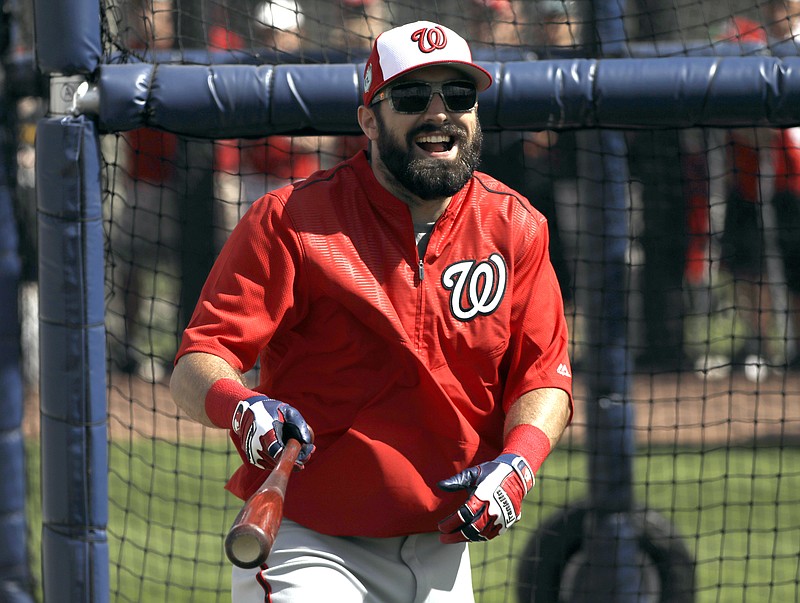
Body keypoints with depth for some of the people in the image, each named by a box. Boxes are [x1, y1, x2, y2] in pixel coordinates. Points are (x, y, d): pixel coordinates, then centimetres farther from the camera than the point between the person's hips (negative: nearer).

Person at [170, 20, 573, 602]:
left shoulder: (515, 227, 3)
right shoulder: (292, 220, -10)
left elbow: (543, 374, 5)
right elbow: (195, 367, -15)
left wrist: (518, 462, -15)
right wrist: (241, 408, -37)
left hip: (441, 549, 4)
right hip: (308, 548, -4)